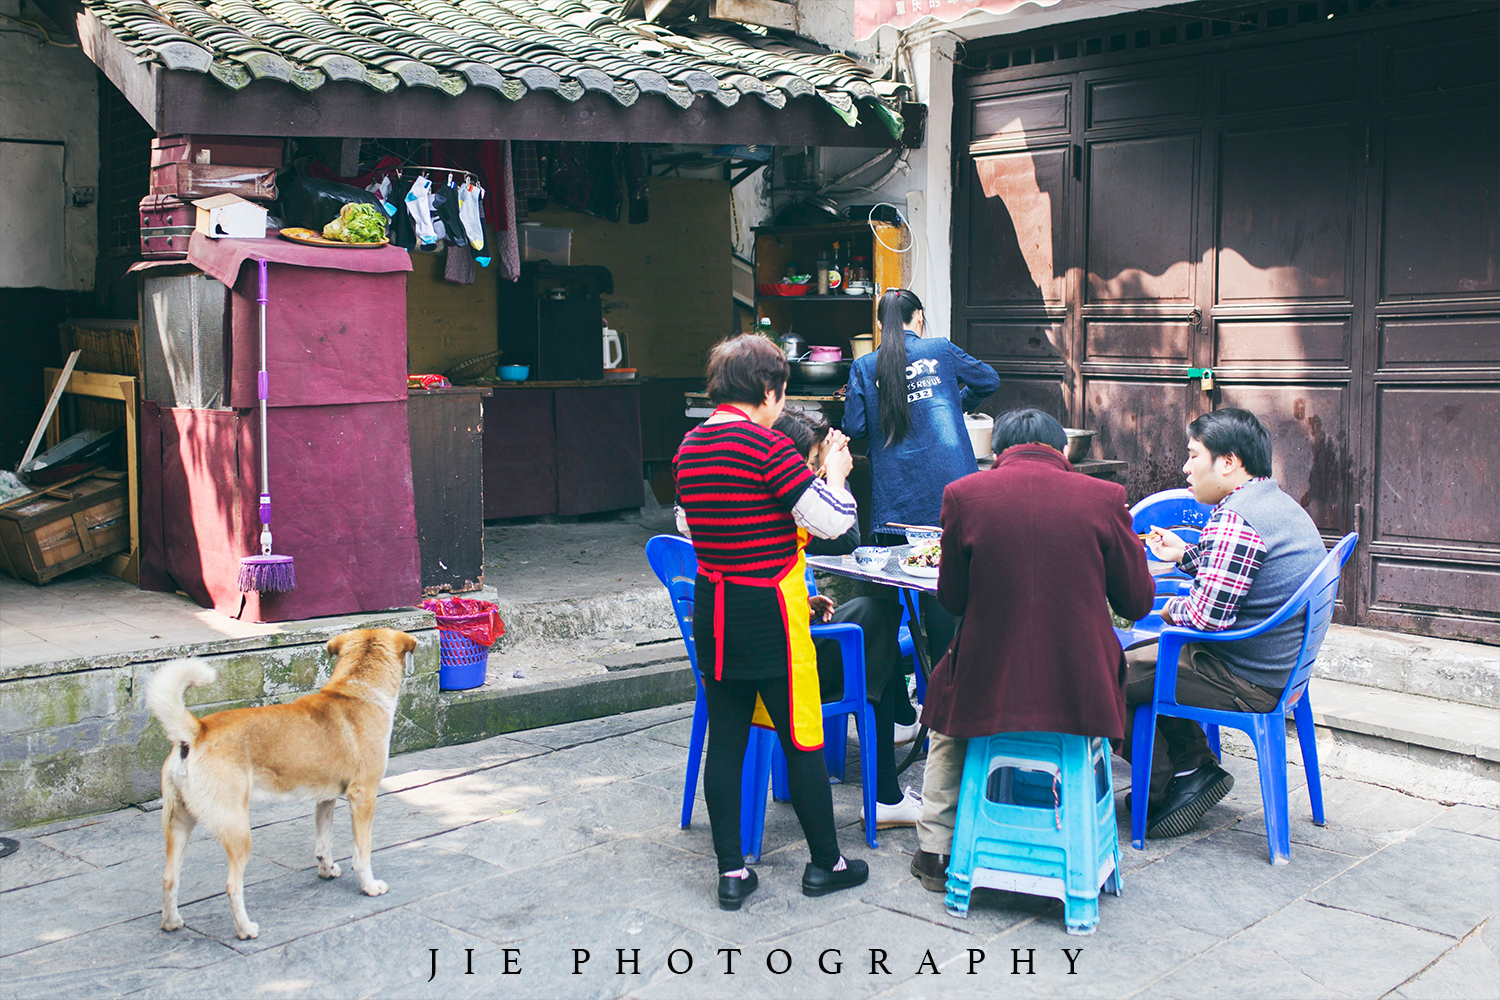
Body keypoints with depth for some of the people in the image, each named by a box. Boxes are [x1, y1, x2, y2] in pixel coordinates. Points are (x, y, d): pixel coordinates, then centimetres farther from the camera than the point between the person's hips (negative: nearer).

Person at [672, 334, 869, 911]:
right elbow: (833, 520, -16)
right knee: (801, 740, 7)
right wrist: (834, 473, 3)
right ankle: (825, 863, 20)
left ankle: (731, 872, 15)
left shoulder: (689, 448, 6)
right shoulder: (768, 447, -16)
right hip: (769, 610, -7)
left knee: (725, 740, 10)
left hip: (711, 608, 7)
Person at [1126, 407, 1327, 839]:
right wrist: (1185, 555, 18)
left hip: (1245, 682, -11)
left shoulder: (1235, 518, -23)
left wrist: (1173, 609, -6)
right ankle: (1194, 764, 21)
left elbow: (1208, 616, -27)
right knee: (1142, 654, 23)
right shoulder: (1283, 506, 10)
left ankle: (1166, 787, 11)